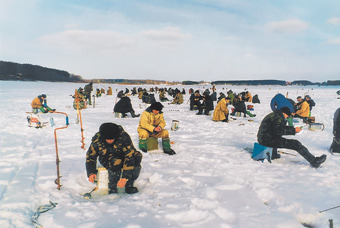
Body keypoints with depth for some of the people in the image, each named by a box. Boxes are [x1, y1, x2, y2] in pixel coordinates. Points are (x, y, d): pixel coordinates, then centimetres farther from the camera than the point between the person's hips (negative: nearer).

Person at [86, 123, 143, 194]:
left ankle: (129, 185, -13)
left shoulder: (124, 137, -30)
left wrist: (125, 177, -38)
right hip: (106, 159, 0)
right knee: (116, 162, -36)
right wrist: (91, 173, -23)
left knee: (137, 156, -29)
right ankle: (112, 188, -16)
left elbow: (130, 156, -32)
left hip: (123, 156, 1)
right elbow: (90, 157, -8)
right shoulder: (97, 140, -22)